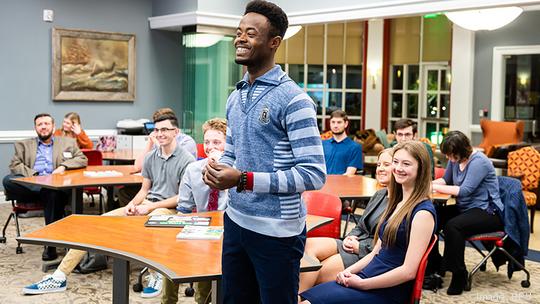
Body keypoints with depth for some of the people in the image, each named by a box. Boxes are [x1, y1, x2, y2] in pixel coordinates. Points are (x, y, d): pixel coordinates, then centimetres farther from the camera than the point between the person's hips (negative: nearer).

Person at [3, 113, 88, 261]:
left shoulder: (68, 143, 24)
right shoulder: (23, 145, 24)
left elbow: (83, 160, 13)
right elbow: (14, 165, 10)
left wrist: (63, 166, -5)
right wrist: (33, 175, -8)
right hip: (30, 185, 1)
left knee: (54, 194, -39)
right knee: (8, 181, -30)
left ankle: (51, 244, -31)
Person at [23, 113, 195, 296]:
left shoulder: (186, 160, -6)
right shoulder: (151, 157, 14)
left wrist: (150, 206, -14)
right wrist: (132, 204, -3)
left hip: (170, 208, -7)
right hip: (146, 205, 7)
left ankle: (157, 276, -25)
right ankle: (60, 277, -7)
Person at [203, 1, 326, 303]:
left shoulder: (293, 99, -15)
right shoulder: (235, 97, 10)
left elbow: (314, 174, -21)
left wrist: (244, 180, -25)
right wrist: (216, 168, -4)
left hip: (276, 233, -7)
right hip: (235, 222, 7)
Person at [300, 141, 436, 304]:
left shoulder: (423, 212, -13)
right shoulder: (397, 203, 14)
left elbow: (408, 271, -17)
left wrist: (361, 283, -14)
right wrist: (349, 271, 1)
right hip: (366, 277, 8)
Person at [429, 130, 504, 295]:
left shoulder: (479, 161, -19)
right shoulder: (455, 159, 5)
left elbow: (464, 190, -26)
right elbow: (446, 179, 20)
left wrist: (435, 187, -21)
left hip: (487, 212, -9)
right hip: (464, 208, 9)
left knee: (453, 225, -33)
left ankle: (458, 275, -20)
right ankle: (434, 263, 4)